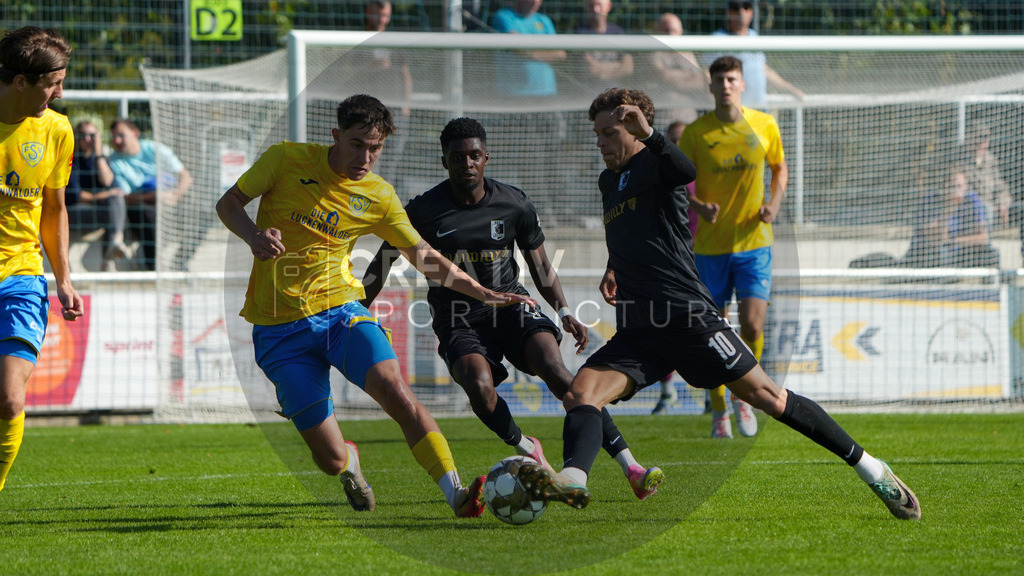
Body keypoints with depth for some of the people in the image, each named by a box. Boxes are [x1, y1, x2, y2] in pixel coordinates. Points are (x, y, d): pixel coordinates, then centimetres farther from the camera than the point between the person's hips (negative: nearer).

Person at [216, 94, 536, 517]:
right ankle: (348, 463, 34)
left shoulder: (378, 196, 4)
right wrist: (253, 235, -18)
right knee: (330, 460, -4)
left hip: (340, 311, 2)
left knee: (395, 391, -29)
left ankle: (456, 495, -31)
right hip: (280, 330, -2)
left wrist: (484, 294, 3)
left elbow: (422, 256, 13)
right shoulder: (286, 160, -4)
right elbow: (228, 203, 4)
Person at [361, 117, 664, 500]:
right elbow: (383, 261, 4)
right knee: (479, 386, -32)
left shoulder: (514, 204, -1)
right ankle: (526, 450, -2)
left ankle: (629, 466, -24)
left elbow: (539, 262, 11)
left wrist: (563, 311, -3)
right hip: (457, 320, -1)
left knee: (555, 371, -24)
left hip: (508, 302, 1)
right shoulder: (424, 210, -7)